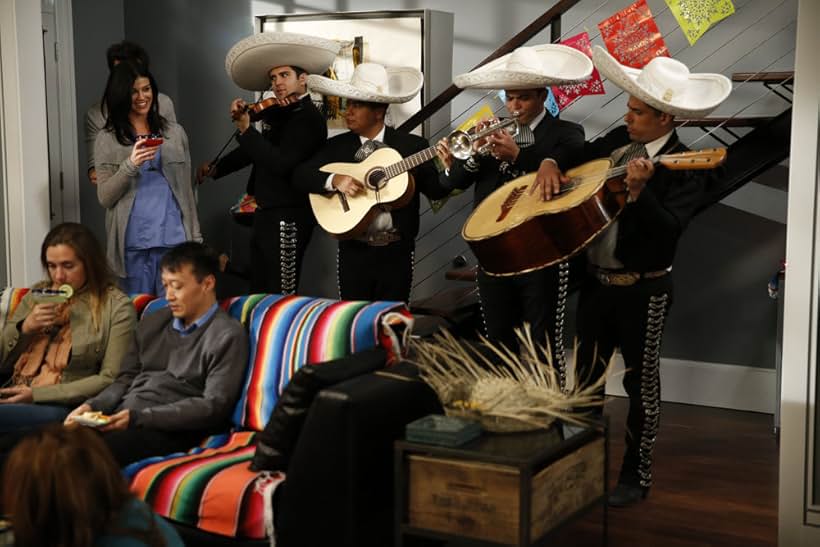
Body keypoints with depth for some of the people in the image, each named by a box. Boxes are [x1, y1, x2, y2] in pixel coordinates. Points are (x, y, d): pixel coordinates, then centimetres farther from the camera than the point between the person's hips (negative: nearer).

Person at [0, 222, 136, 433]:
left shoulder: (117, 307, 0)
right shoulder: (37, 295, 18)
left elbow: (110, 379, -6)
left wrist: (37, 394, -11)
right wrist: (25, 328, -2)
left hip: (61, 406, -5)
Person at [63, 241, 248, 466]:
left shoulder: (227, 336, -2)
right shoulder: (152, 323, 20)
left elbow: (214, 406, -11)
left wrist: (139, 417, -18)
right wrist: (92, 406, 1)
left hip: (168, 430, -6)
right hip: (120, 418, 7)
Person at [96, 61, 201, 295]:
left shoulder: (175, 133, 11)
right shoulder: (107, 140, 6)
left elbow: (187, 190, 12)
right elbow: (105, 197, 0)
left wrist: (195, 237, 8)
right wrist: (130, 165, -15)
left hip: (173, 238, 1)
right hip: (132, 243, -1)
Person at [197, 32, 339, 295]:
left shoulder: (309, 118, -16)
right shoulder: (278, 112, 10)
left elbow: (281, 164, -26)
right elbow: (256, 150, 25)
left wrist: (245, 129, -23)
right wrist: (216, 168, 26)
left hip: (288, 218, -10)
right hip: (266, 214, 10)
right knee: (259, 294, 16)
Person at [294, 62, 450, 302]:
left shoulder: (412, 145, -1)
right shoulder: (336, 146, 3)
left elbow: (436, 190, -2)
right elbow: (300, 175, -3)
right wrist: (335, 180, -20)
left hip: (396, 252, -1)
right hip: (353, 251, 1)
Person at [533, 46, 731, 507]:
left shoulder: (684, 170, -16)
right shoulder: (617, 140, 4)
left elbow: (667, 230, -27)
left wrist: (639, 191, -39)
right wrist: (550, 164, 0)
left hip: (643, 290, -7)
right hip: (596, 280, 7)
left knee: (641, 383, 6)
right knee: (585, 376, 16)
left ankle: (637, 476, 20)